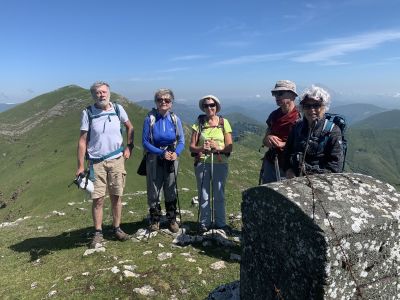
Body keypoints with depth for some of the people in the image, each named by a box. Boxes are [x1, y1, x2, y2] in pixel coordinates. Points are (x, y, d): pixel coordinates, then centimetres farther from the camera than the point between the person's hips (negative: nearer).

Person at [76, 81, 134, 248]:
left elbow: (130, 127, 16)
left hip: (117, 160, 2)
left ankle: (117, 228, 23)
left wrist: (129, 147, 6)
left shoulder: (117, 109, 0)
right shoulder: (88, 113, -5)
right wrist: (80, 166, -7)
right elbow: (83, 140, -4)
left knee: (116, 196, 9)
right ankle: (98, 233, 14)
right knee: (98, 199, 0)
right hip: (96, 162, -2)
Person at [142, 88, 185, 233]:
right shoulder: (150, 119, -9)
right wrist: (162, 153, -18)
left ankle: (172, 220, 28)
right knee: (154, 191, 7)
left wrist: (176, 153, -19)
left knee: (171, 191, 12)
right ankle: (155, 220, 25)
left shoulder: (175, 119, -3)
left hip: (171, 158, 2)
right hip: (154, 159, -2)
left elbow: (181, 141, 1)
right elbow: (145, 142, -9)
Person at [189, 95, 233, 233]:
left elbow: (229, 147, -1)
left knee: (219, 194, 7)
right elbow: (192, 147, 0)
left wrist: (218, 148, -20)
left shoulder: (224, 122, 2)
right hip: (202, 163, 0)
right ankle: (204, 222, 21)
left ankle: (220, 222, 23)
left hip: (220, 163, 0)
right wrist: (201, 148, -20)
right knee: (204, 195, 6)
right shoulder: (198, 123, 3)